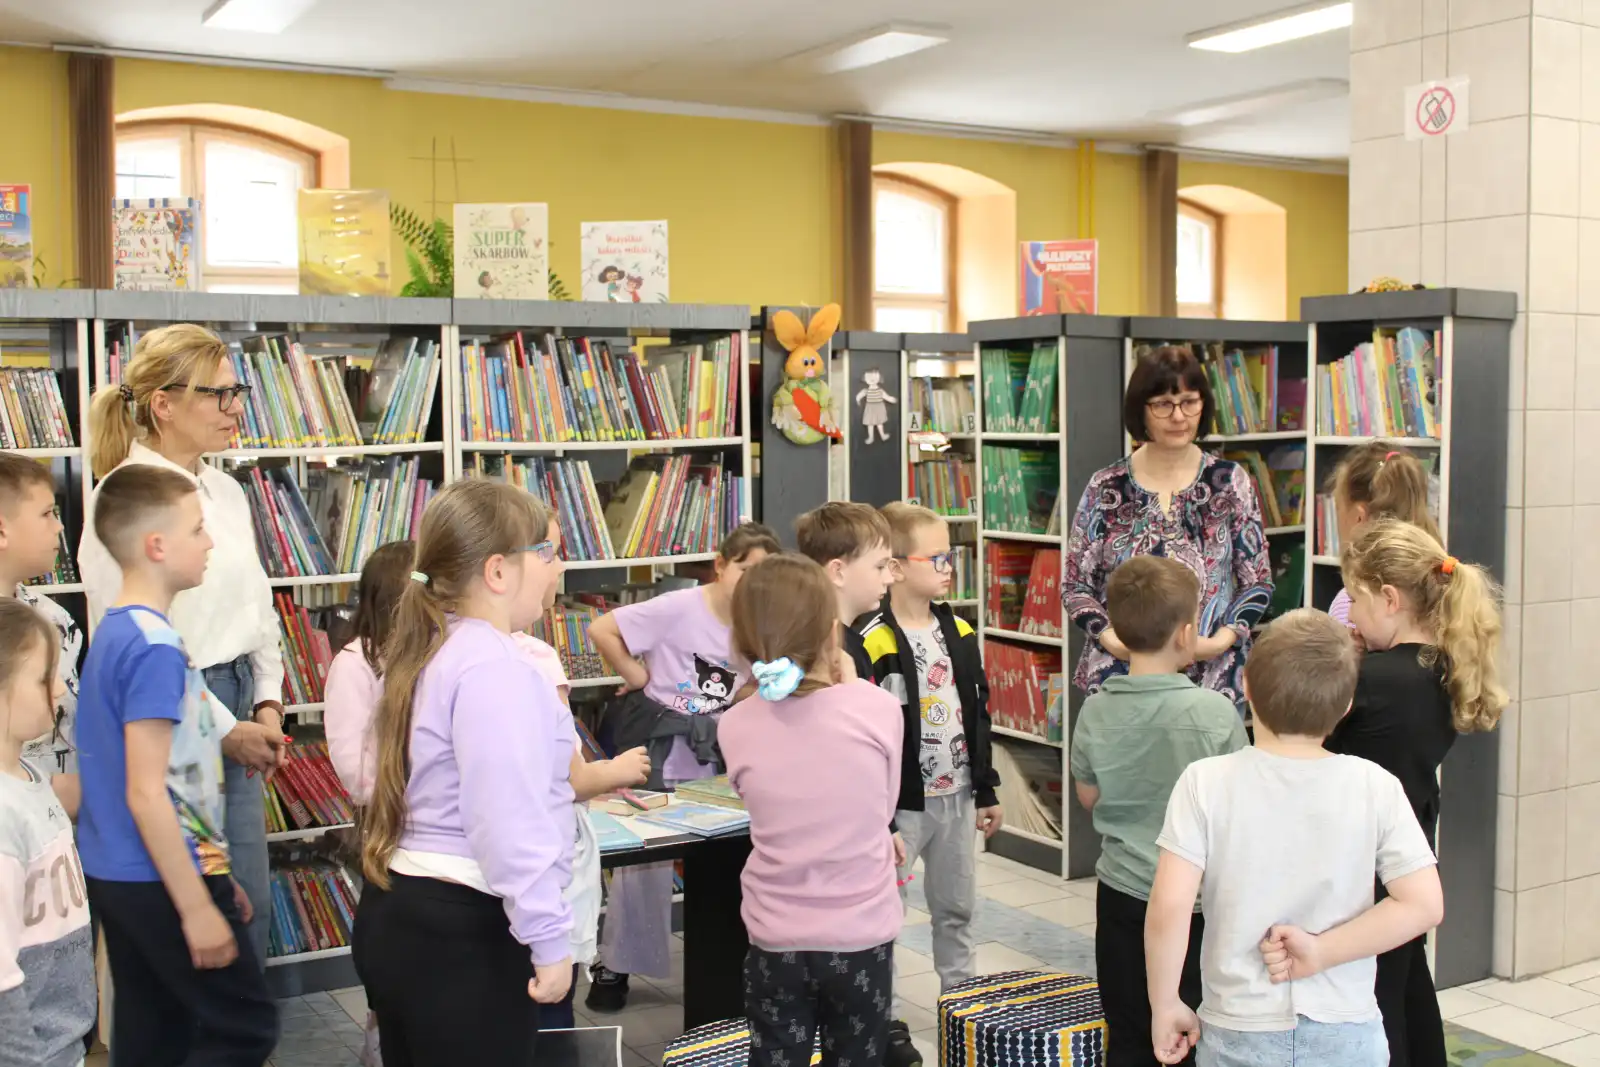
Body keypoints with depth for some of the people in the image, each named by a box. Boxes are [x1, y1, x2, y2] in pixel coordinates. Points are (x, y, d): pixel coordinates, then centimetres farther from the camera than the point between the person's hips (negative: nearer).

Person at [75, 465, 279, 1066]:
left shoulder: (113, 633, 10)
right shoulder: (155, 646, -20)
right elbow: (147, 794, -22)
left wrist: (215, 880, 21)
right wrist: (198, 907, -19)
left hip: (114, 876, 9)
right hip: (159, 882, -9)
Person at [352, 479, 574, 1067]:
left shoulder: (428, 653, 12)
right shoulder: (492, 667, -20)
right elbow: (509, 820, -24)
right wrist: (549, 940, -19)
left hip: (398, 914, 10)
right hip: (463, 932, -10)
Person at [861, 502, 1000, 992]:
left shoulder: (960, 633, 6)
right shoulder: (875, 644, -17)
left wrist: (985, 791, 14)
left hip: (957, 798, 7)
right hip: (902, 803, -7)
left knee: (957, 906, 19)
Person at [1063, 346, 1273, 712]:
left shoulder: (1231, 483, 1)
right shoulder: (1105, 489, -1)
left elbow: (1258, 583, 4)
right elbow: (1074, 587, 3)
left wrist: (1221, 640, -12)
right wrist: (1112, 639, -13)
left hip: (1214, 678, 1)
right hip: (1119, 678, 0)